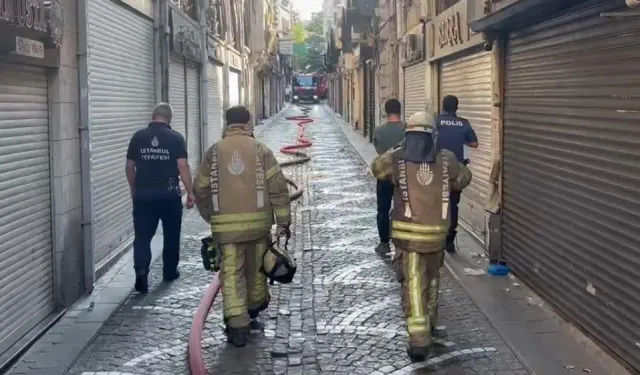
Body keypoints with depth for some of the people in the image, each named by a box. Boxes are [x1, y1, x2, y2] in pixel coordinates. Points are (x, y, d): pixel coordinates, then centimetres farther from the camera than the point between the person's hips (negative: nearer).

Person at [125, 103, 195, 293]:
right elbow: (182, 166, -11)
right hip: (169, 194, -1)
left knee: (142, 236, 2)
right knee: (171, 235, 16)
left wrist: (134, 190, 19)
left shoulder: (138, 137, 2)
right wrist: (190, 192, -5)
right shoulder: (175, 138, -5)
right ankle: (170, 271, 27)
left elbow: (130, 167, 6)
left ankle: (141, 270, -17)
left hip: (143, 194, 1)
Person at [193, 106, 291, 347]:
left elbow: (200, 190, 9)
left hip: (226, 224, -1)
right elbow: (278, 187, -4)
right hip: (257, 221, 1)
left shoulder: (214, 152, 5)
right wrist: (283, 221, 1)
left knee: (231, 274, 1)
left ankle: (237, 325, -7)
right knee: (256, 269, 18)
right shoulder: (260, 149, 2)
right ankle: (253, 314, 35)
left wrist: (211, 218, 23)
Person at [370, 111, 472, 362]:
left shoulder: (397, 159, -6)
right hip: (436, 232, 2)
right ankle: (429, 320, 42)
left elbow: (376, 168, 15)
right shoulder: (446, 160, -3)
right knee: (432, 277, 23)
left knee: (413, 284, -1)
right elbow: (464, 179, 14)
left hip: (407, 233, -2)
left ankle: (419, 338, -9)